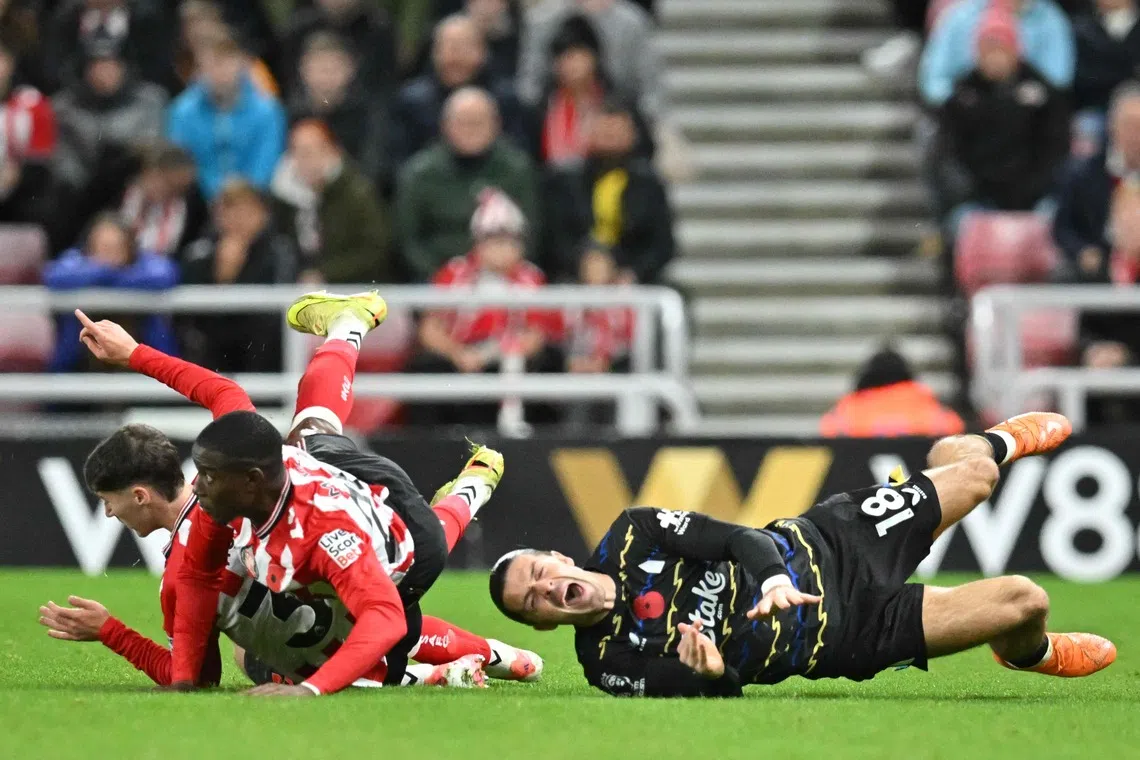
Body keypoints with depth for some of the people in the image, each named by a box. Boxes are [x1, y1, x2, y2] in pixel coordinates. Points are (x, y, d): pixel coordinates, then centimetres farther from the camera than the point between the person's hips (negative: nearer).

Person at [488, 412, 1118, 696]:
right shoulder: (611, 665, -17)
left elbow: (733, 537, -11)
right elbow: (720, 689, -18)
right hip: (841, 635, -3)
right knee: (1022, 603, -10)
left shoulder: (630, 537, -10)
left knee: (966, 469, 13)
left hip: (817, 546, 3)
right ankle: (1030, 652, 30)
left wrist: (773, 576, -33)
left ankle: (1001, 441, 53)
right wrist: (709, 669, -43)